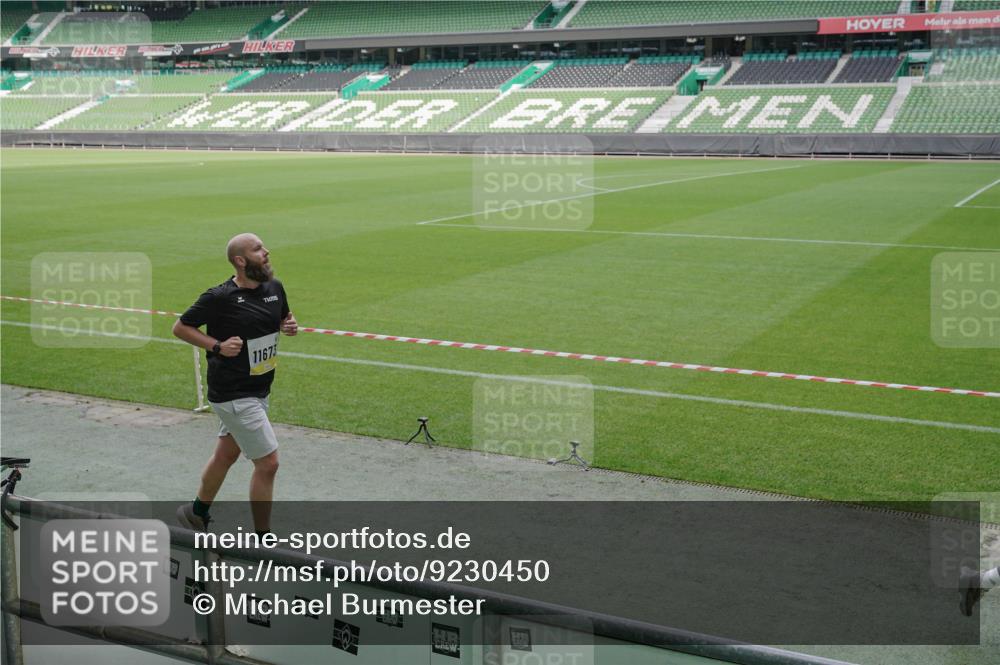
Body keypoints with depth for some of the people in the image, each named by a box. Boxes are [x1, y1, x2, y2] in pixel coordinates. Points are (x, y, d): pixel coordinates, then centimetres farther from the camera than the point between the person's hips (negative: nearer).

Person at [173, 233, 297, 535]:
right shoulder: (220, 297, -17)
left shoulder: (274, 287, 3)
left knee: (226, 454, 22)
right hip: (233, 395, -7)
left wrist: (290, 326, -2)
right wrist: (218, 346, -18)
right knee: (268, 462, -7)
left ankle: (197, 513, 44)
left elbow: (283, 317, 21)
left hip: (259, 391, 7)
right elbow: (180, 327, -7)